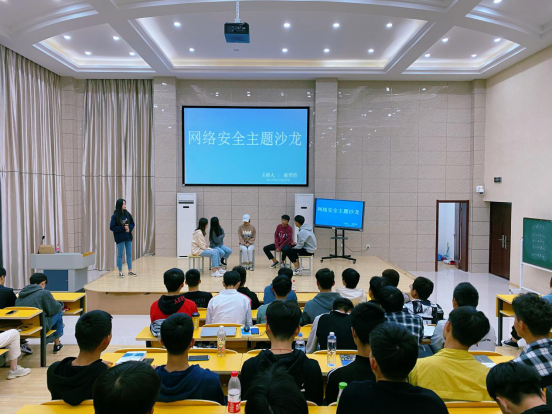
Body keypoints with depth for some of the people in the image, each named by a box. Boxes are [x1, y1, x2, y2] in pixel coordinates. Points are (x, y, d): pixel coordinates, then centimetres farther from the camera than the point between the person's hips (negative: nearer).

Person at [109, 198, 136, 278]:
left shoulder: (127, 214, 2)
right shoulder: (115, 216, -10)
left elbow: (132, 224, 9)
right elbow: (112, 227, -12)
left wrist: (129, 228, -11)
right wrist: (123, 228, -19)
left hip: (128, 237, 4)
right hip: (120, 238, -4)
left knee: (129, 254, 10)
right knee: (120, 255, 5)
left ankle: (130, 270, 19)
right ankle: (120, 272, 14)